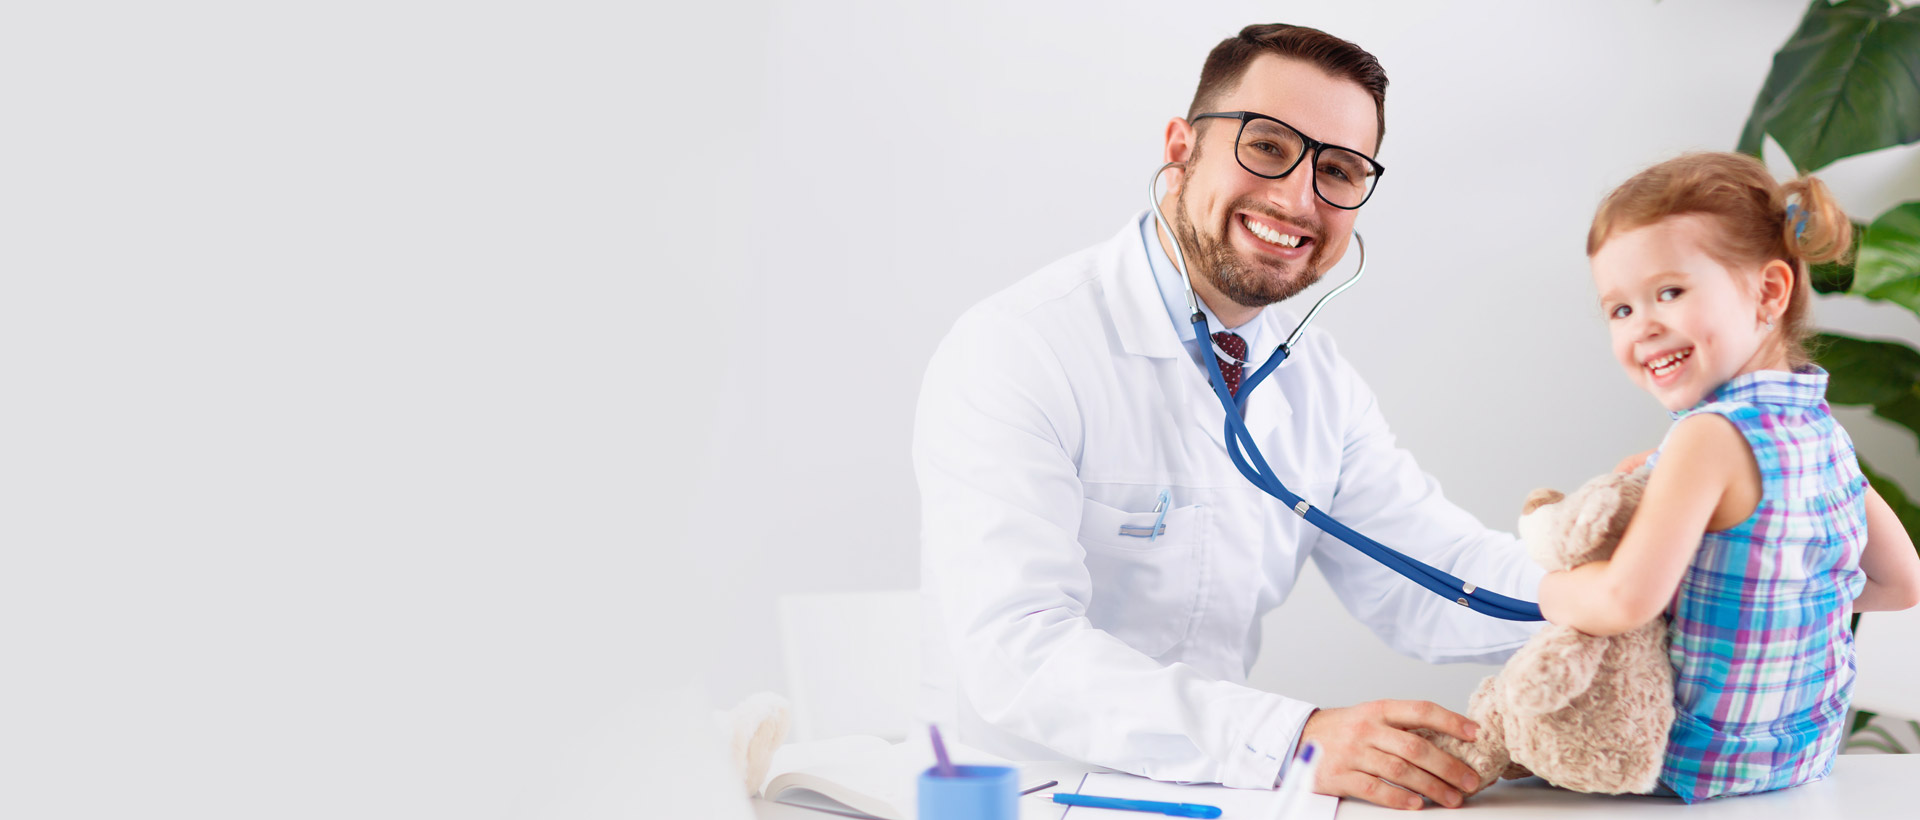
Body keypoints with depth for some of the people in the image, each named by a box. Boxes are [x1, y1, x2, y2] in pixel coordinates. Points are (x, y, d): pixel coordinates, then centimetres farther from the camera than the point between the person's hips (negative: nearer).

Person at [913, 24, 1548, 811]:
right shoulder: (1011, 351, -15)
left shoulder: (1317, 379, 10)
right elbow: (1016, 653, -26)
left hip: (1211, 789, 6)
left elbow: (1431, 583, 5)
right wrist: (1286, 739, -37)